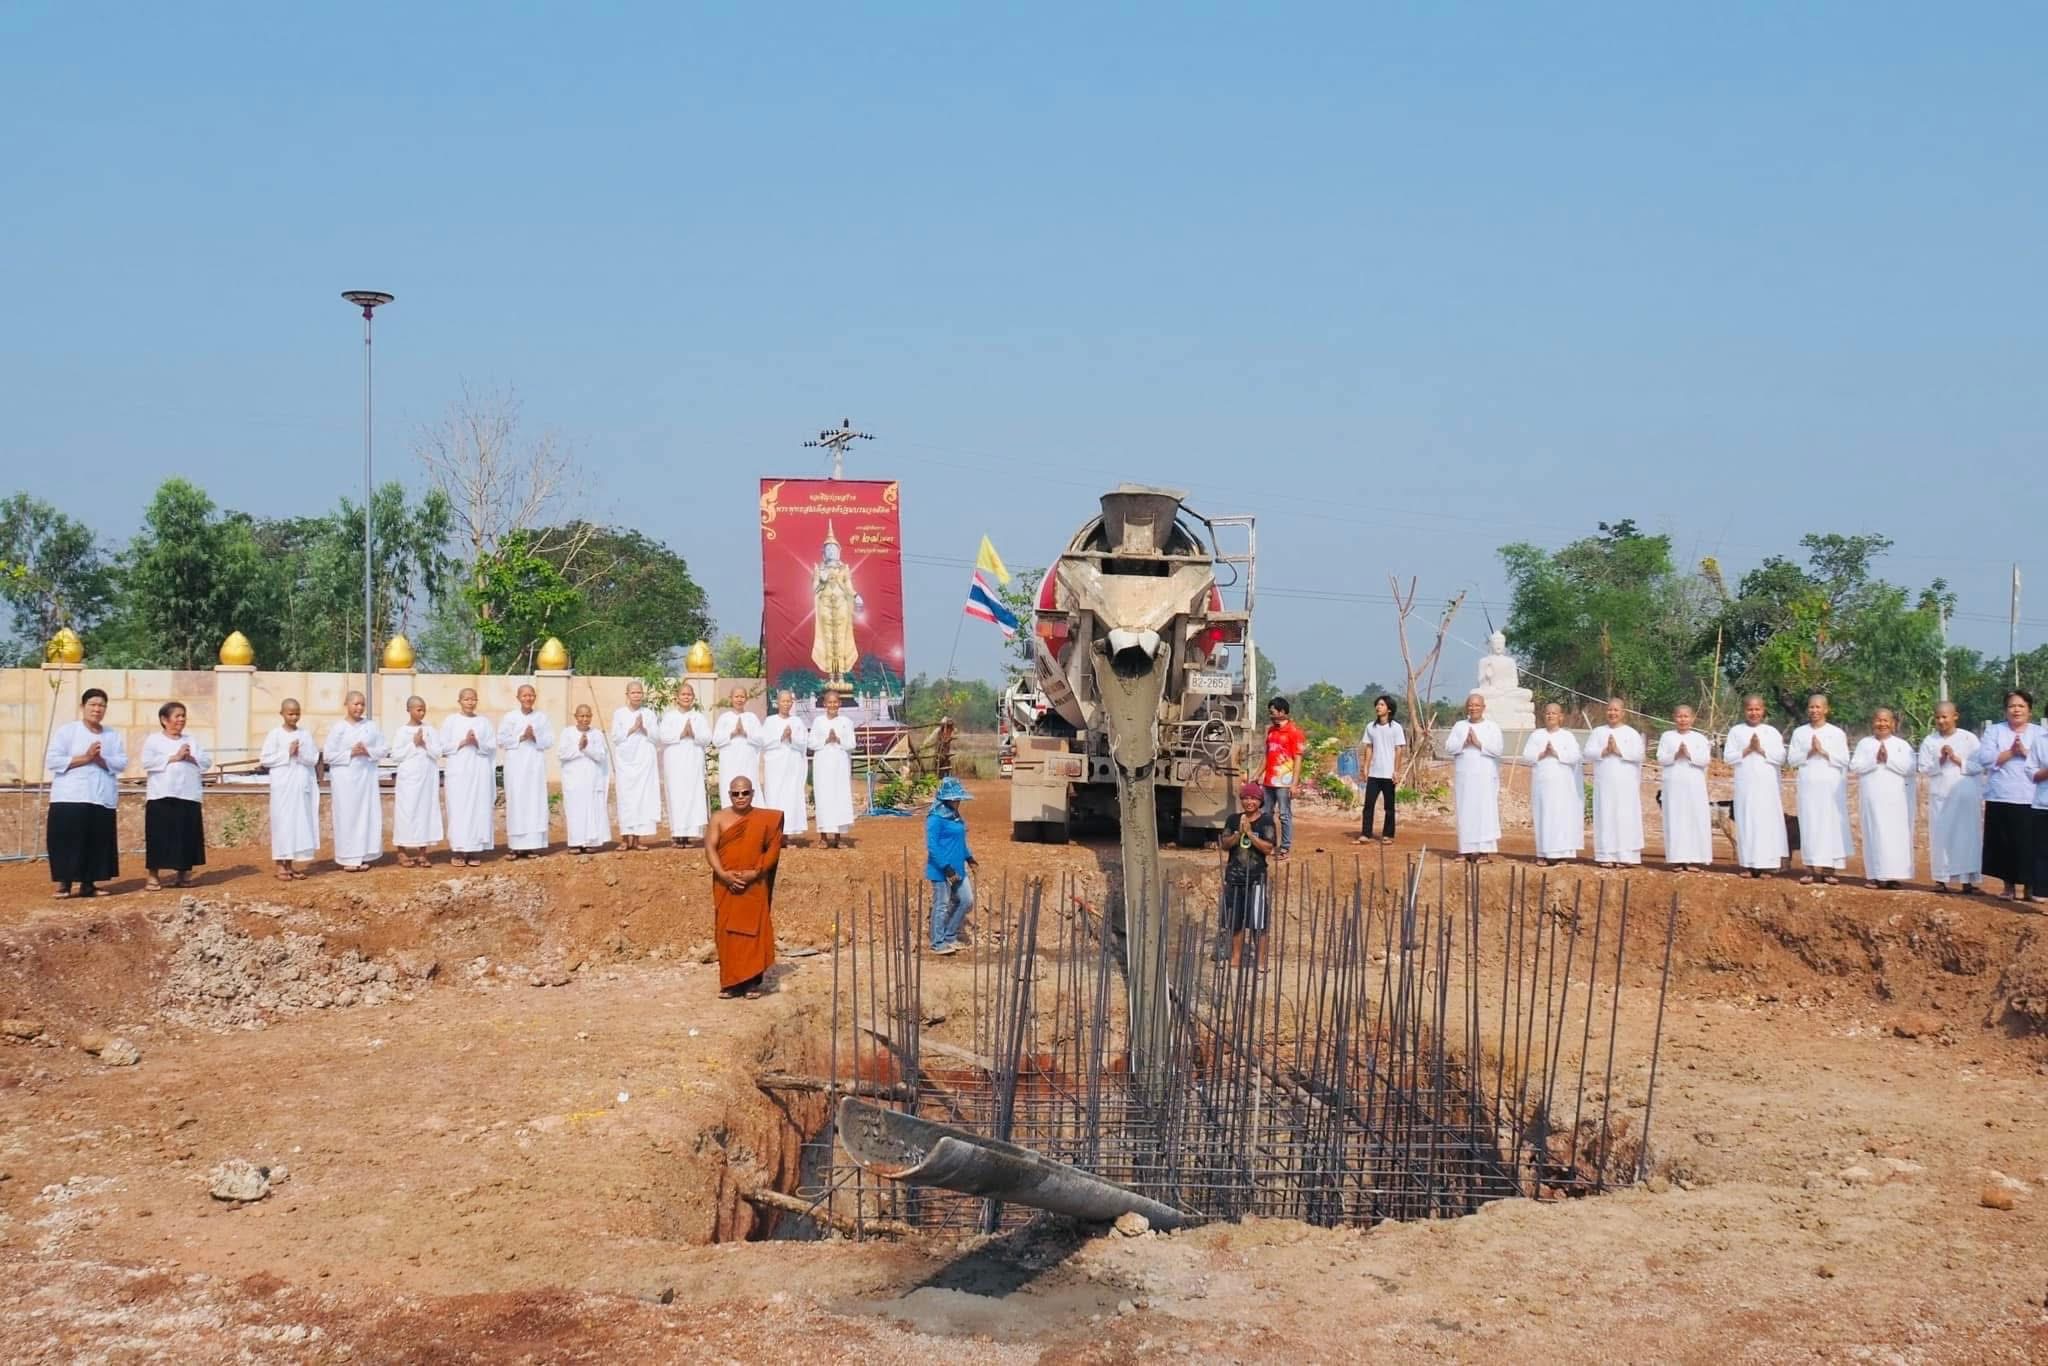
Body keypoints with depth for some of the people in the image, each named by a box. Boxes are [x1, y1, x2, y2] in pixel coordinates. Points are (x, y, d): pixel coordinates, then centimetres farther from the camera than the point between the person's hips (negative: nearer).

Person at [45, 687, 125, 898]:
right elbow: (51, 761, -8)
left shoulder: (113, 734, 10)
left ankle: (88, 884, 12)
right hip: (70, 797, -4)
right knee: (68, 841, -7)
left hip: (102, 798, 4)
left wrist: (101, 760, -15)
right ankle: (64, 884, -1)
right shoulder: (66, 731, 0)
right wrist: (85, 758, -14)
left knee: (98, 842, 4)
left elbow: (122, 762, 3)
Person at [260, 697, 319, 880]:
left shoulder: (305, 734, 8)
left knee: (300, 822, 3)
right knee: (283, 822, -3)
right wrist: (287, 753, -13)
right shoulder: (275, 734, -2)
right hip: (283, 785, -4)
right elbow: (266, 759, -6)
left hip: (302, 784, 4)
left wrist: (301, 753, -13)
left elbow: (314, 759, 5)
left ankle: (291, 864, 10)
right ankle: (281, 866, 0)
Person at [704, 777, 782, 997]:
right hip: (725, 885, 1)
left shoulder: (766, 819, 2)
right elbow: (710, 848, -3)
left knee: (753, 932, -3)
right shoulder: (719, 818, 3)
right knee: (726, 932, -1)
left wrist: (755, 873, -15)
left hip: (754, 886, -1)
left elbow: (773, 850, -2)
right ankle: (729, 982, 4)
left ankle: (752, 982, 2)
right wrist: (723, 874, -16)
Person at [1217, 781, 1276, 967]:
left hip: (1256, 876, -4)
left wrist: (1249, 833, -18)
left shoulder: (1266, 821, -3)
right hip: (1234, 875, 4)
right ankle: (1236, 956, 20)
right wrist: (1239, 834, -14)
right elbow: (1225, 845, 1)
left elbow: (1268, 848, -12)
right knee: (1235, 920, 10)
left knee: (1257, 921, -3)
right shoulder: (1233, 819, 6)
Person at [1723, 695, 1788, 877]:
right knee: (1746, 821, -3)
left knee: (1767, 821, -3)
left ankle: (1764, 864, -1)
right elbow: (1728, 757, 1)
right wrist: (1747, 750, -9)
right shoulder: (1736, 731, 8)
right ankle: (1747, 865, -1)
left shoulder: (1772, 732, 9)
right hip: (1745, 784, 0)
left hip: (1767, 784, 0)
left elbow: (1780, 757, 1)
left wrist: (1761, 750, -9)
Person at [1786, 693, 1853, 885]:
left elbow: (1844, 760, -1)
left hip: (1831, 786, -1)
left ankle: (1829, 869, -1)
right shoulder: (1799, 733, 9)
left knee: (1831, 824, -3)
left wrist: (1824, 752, -12)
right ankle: (1810, 868, -1)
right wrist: (1809, 753, -10)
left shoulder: (1837, 733, 4)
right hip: (1809, 785, 1)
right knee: (1809, 825, -2)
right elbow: (1791, 760, 5)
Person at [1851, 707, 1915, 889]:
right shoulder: (1864, 743, 9)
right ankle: (1874, 875, 0)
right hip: (1872, 798, 0)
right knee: (1874, 834, -2)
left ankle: (1892, 876, 0)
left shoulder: (1902, 745, 7)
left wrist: (1888, 759, -13)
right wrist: (1875, 760, -12)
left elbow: (1909, 768, -5)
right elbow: (1854, 766, -1)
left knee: (1895, 836, -3)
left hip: (1896, 798, 0)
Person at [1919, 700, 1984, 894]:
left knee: (1967, 836, -2)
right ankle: (1941, 878, 4)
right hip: (1940, 796, 1)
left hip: (1966, 796, -1)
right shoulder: (1929, 741, 5)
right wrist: (1940, 761, -13)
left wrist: (1958, 760, -14)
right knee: (1940, 836, 0)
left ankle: (1967, 879, 0)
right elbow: (1924, 769, 2)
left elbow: (1979, 766, -3)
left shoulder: (1969, 739, 1)